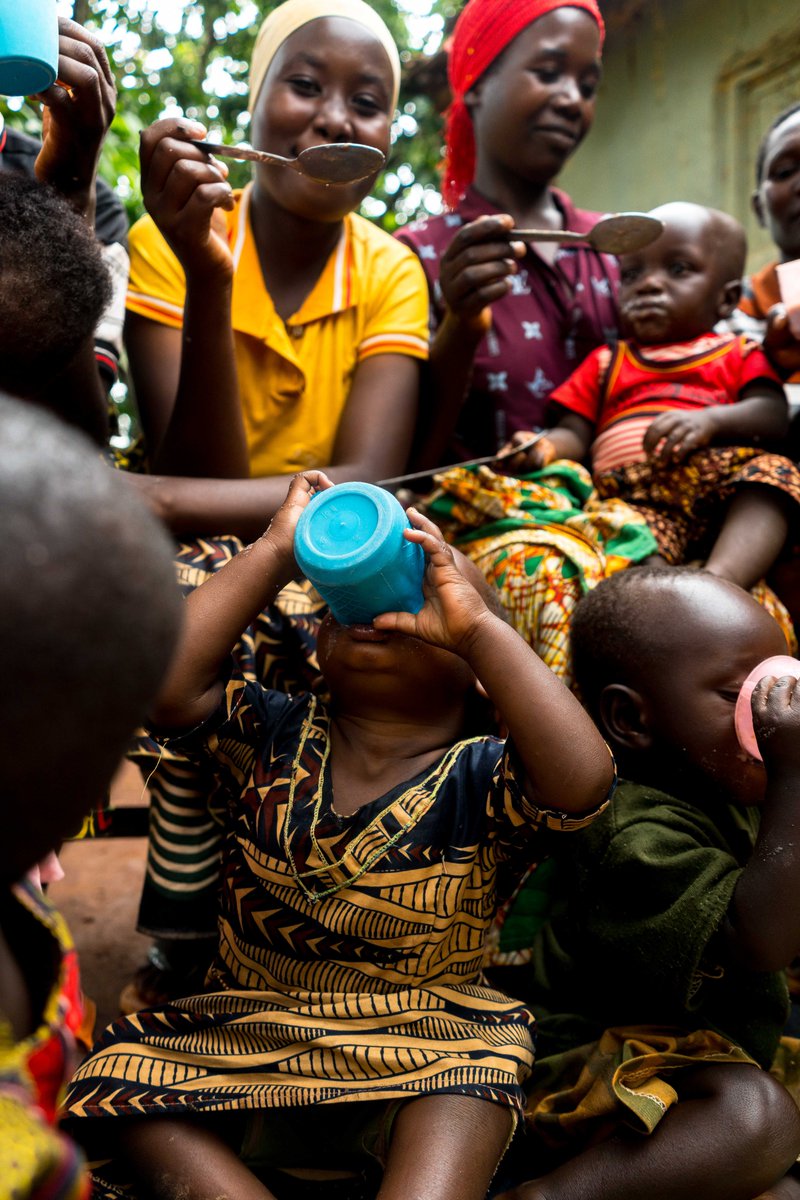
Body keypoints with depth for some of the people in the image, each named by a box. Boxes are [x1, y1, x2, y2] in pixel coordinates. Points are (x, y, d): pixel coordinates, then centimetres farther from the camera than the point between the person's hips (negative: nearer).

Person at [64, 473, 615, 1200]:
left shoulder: (480, 780, -7)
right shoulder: (273, 736, 2)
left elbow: (584, 780, -29)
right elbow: (163, 678, -15)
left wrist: (477, 622, -24)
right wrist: (275, 555, -12)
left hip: (419, 1051, -3)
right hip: (243, 1036, 4)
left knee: (478, 1061, -32)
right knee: (120, 1068, -18)